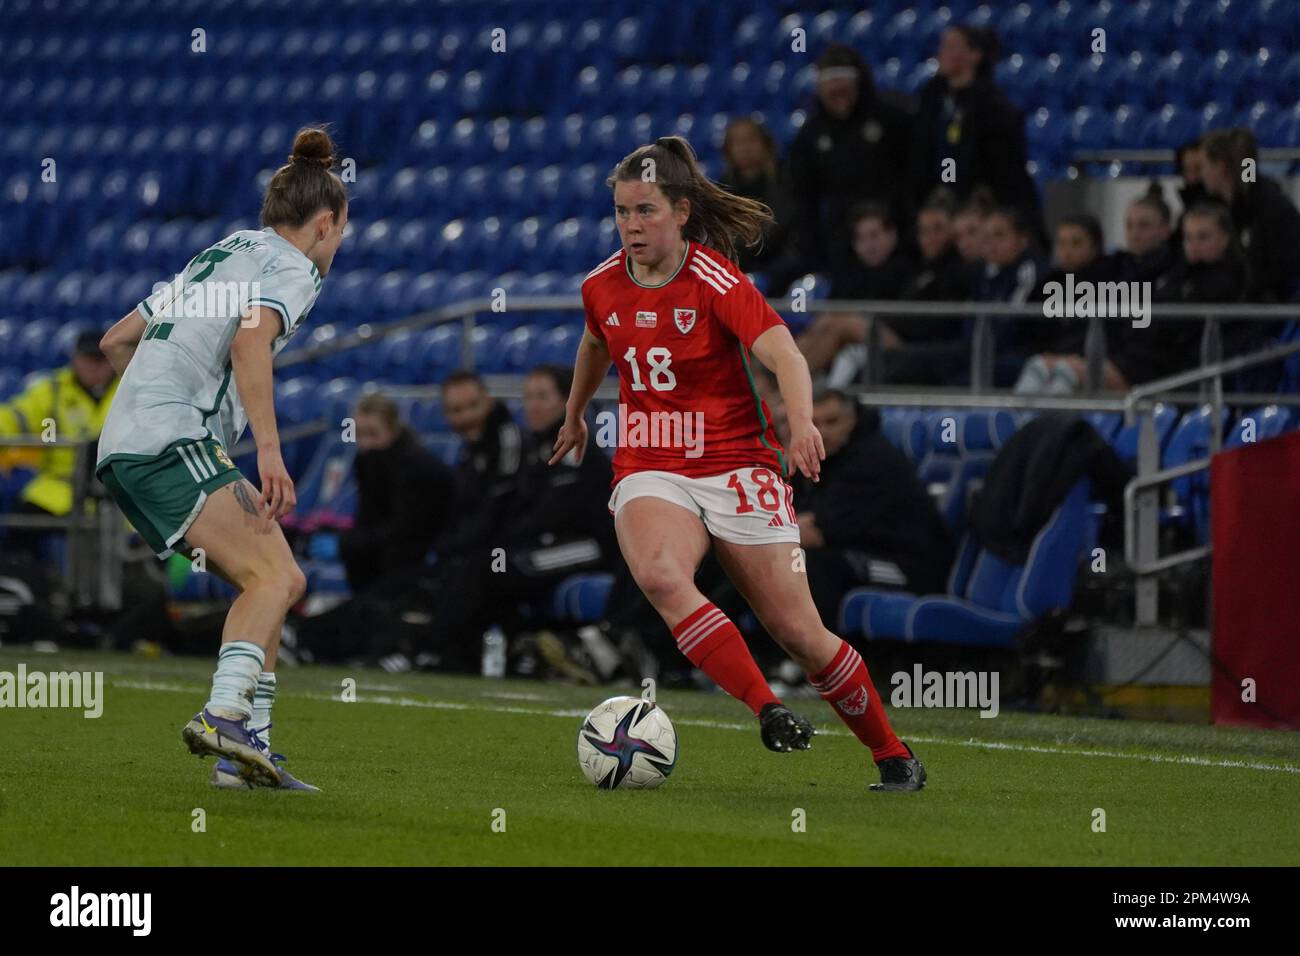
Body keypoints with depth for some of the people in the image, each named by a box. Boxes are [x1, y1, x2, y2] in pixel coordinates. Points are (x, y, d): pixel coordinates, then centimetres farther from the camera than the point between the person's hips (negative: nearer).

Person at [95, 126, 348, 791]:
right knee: (276, 577, -19)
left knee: (274, 582, 12)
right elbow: (250, 342, -21)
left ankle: (247, 748, 6)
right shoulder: (293, 269, 0)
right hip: (174, 444, -9)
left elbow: (116, 342, 32)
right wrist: (269, 449, -26)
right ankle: (225, 714, -38)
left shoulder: (219, 255, 27)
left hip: (125, 449, 9)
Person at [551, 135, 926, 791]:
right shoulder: (602, 287, 3)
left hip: (735, 464, -3)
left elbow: (784, 354, -27)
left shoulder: (716, 281, -13)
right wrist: (573, 415, 41)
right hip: (649, 472, 3)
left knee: (798, 632, -3)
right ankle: (768, 712, -34)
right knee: (658, 576, -33)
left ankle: (895, 757, 16)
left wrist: (802, 423, -46)